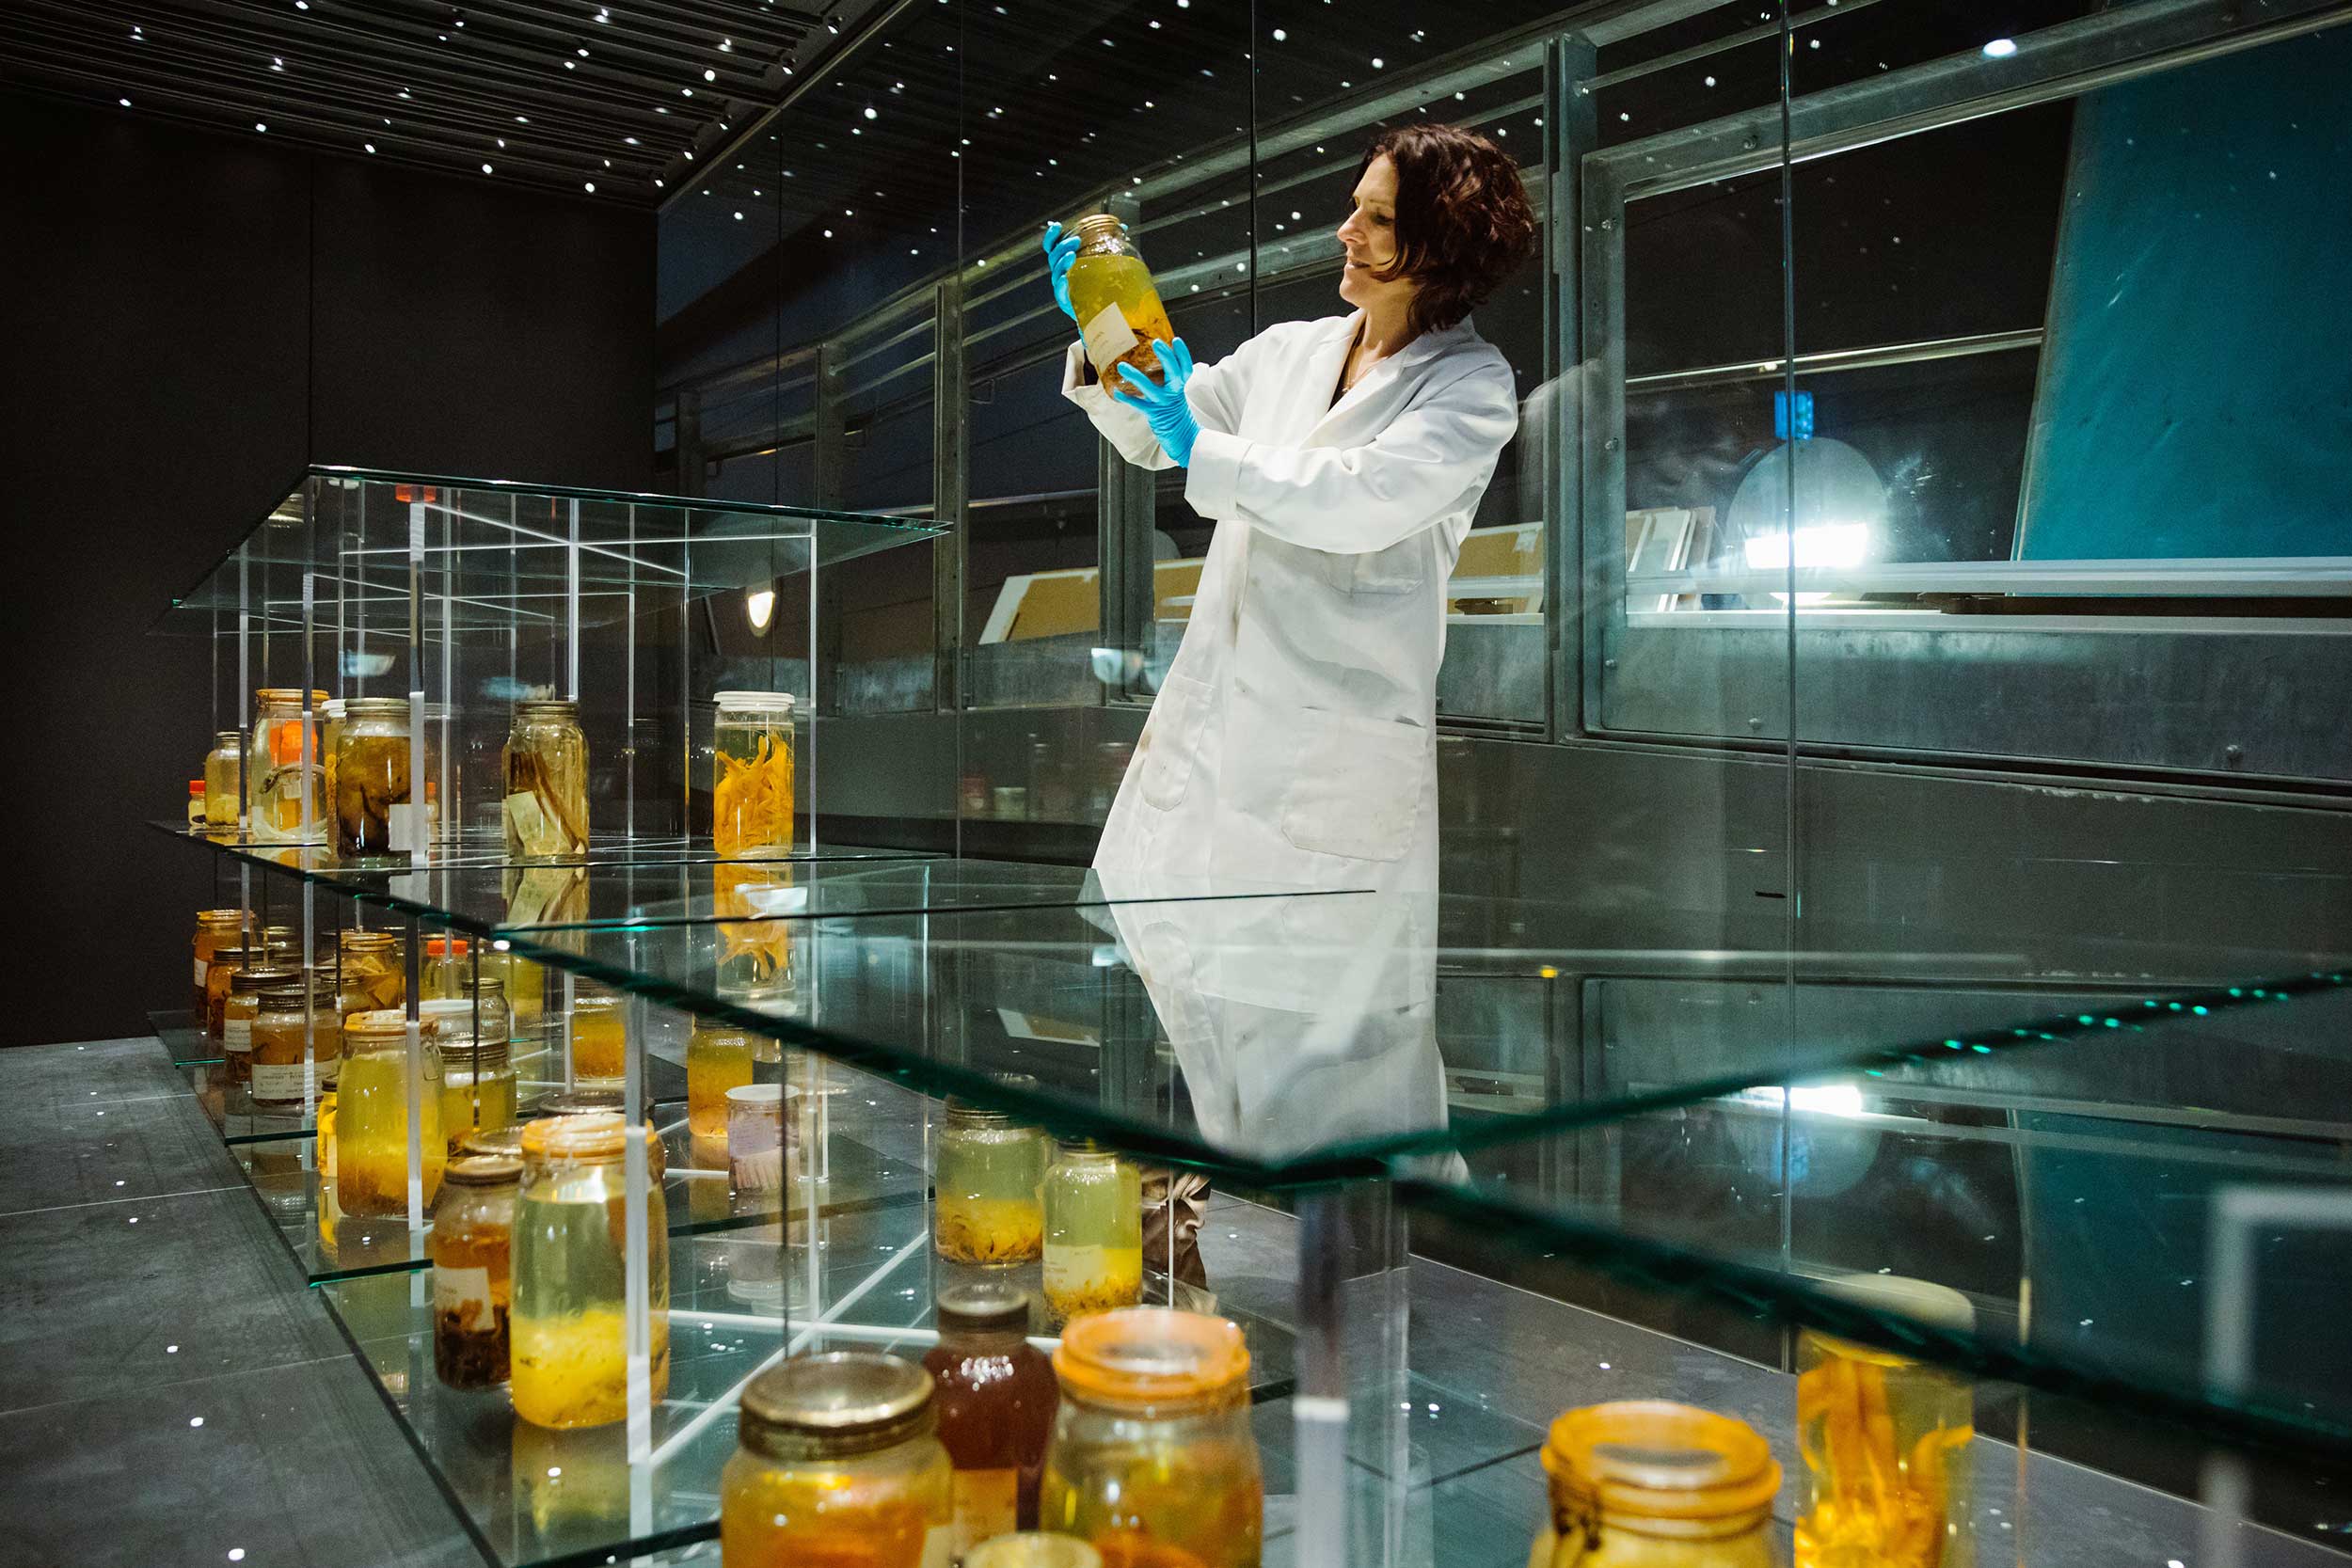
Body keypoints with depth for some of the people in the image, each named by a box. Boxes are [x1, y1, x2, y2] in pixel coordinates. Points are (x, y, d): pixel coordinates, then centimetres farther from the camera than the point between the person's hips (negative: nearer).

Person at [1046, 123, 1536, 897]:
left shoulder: (1474, 384, -3)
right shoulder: (1288, 349, 13)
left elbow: (1361, 499, -19)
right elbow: (1149, 436, 22)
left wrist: (1202, 449, -14)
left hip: (1341, 744, -5)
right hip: (1211, 714, 5)